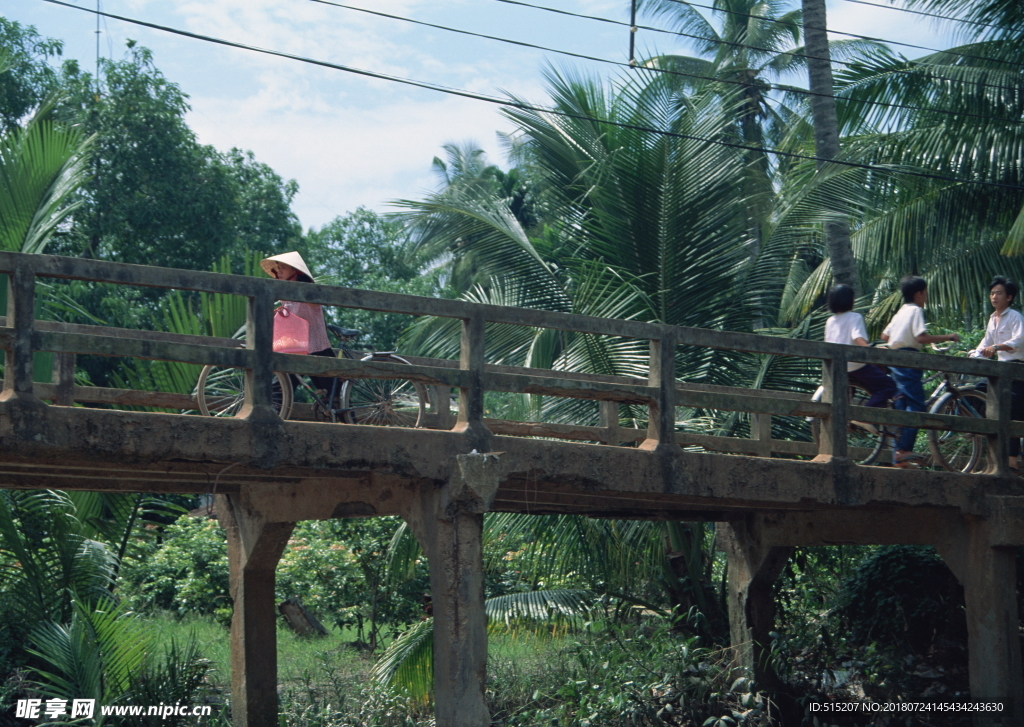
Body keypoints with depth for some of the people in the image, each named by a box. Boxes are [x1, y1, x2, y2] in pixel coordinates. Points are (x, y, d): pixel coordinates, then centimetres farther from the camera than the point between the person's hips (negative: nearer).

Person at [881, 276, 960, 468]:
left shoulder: (901, 312, 19)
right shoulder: (916, 310, -7)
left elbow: (885, 335, 22)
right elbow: (921, 337, -19)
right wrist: (947, 337, -12)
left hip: (894, 360, 9)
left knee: (901, 405, 9)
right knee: (916, 405, -11)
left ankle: (898, 456, 8)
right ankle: (904, 450, -20)